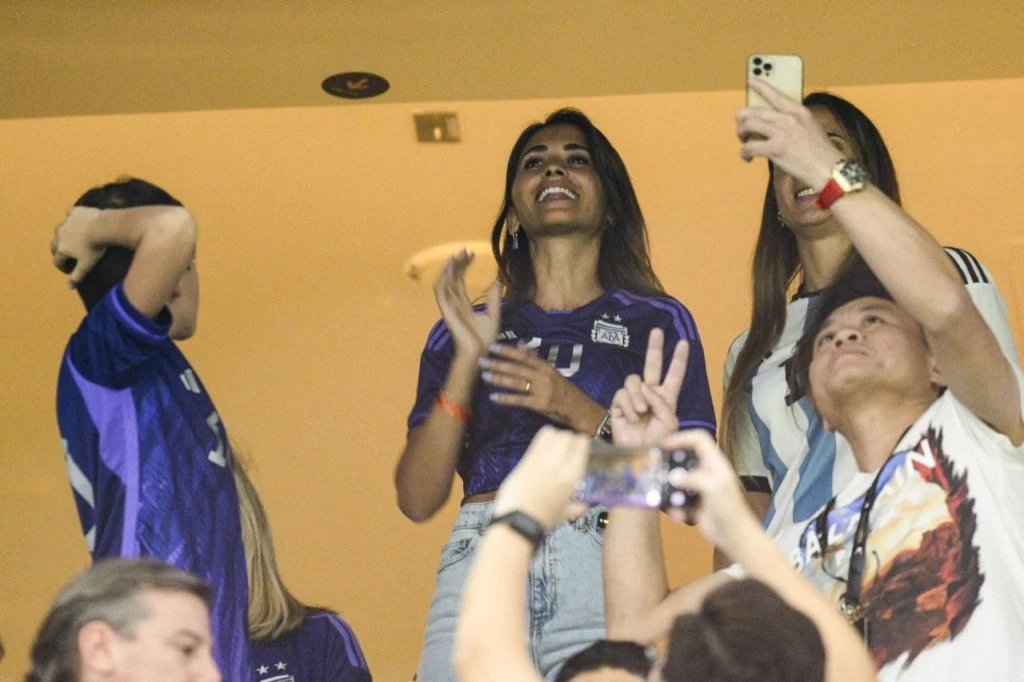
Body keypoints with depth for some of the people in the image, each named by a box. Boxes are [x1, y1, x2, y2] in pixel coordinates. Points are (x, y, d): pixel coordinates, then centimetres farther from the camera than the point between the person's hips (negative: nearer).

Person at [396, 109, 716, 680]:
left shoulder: (658, 322, 14)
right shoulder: (467, 328, 19)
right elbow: (417, 499, 8)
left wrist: (581, 412, -6)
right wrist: (467, 360, 0)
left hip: (603, 567, -1)